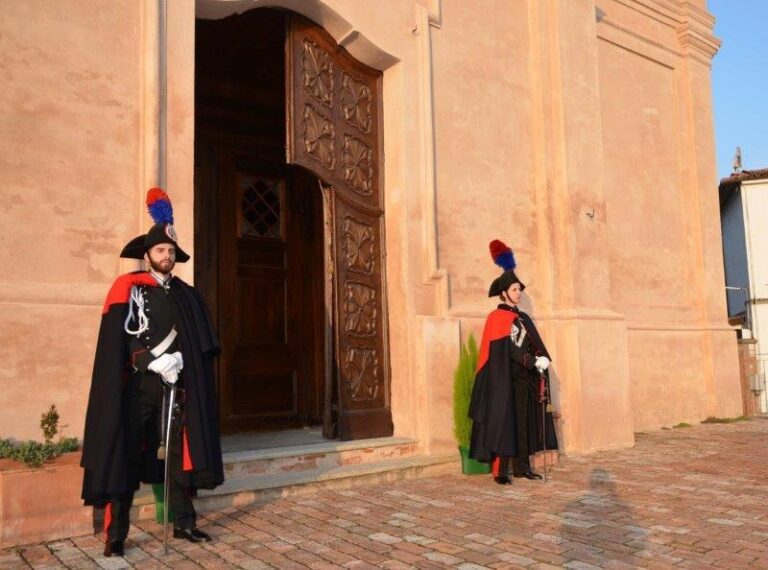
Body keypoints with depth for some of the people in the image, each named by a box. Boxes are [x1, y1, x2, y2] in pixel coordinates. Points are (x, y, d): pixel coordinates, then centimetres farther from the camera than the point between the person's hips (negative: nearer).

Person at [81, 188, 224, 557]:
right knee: (125, 455, 0)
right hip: (137, 385, -4)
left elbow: (202, 344, 13)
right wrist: (156, 361, -17)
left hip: (176, 386, 5)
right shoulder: (128, 288, -1)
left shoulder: (186, 295, 13)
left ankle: (184, 522, 19)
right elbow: (121, 339, -10)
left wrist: (181, 360, -3)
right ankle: (115, 533, 7)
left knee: (179, 452, 9)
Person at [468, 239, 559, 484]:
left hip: (524, 377, 8)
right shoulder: (496, 317, -7)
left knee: (523, 422, 8)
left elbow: (536, 344, 9)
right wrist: (533, 362, -21)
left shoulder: (523, 318, 16)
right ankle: (500, 471, -4)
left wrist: (543, 359, -9)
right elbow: (508, 348, -16)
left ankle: (521, 466, 15)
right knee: (503, 421, -6)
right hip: (505, 378, -7)